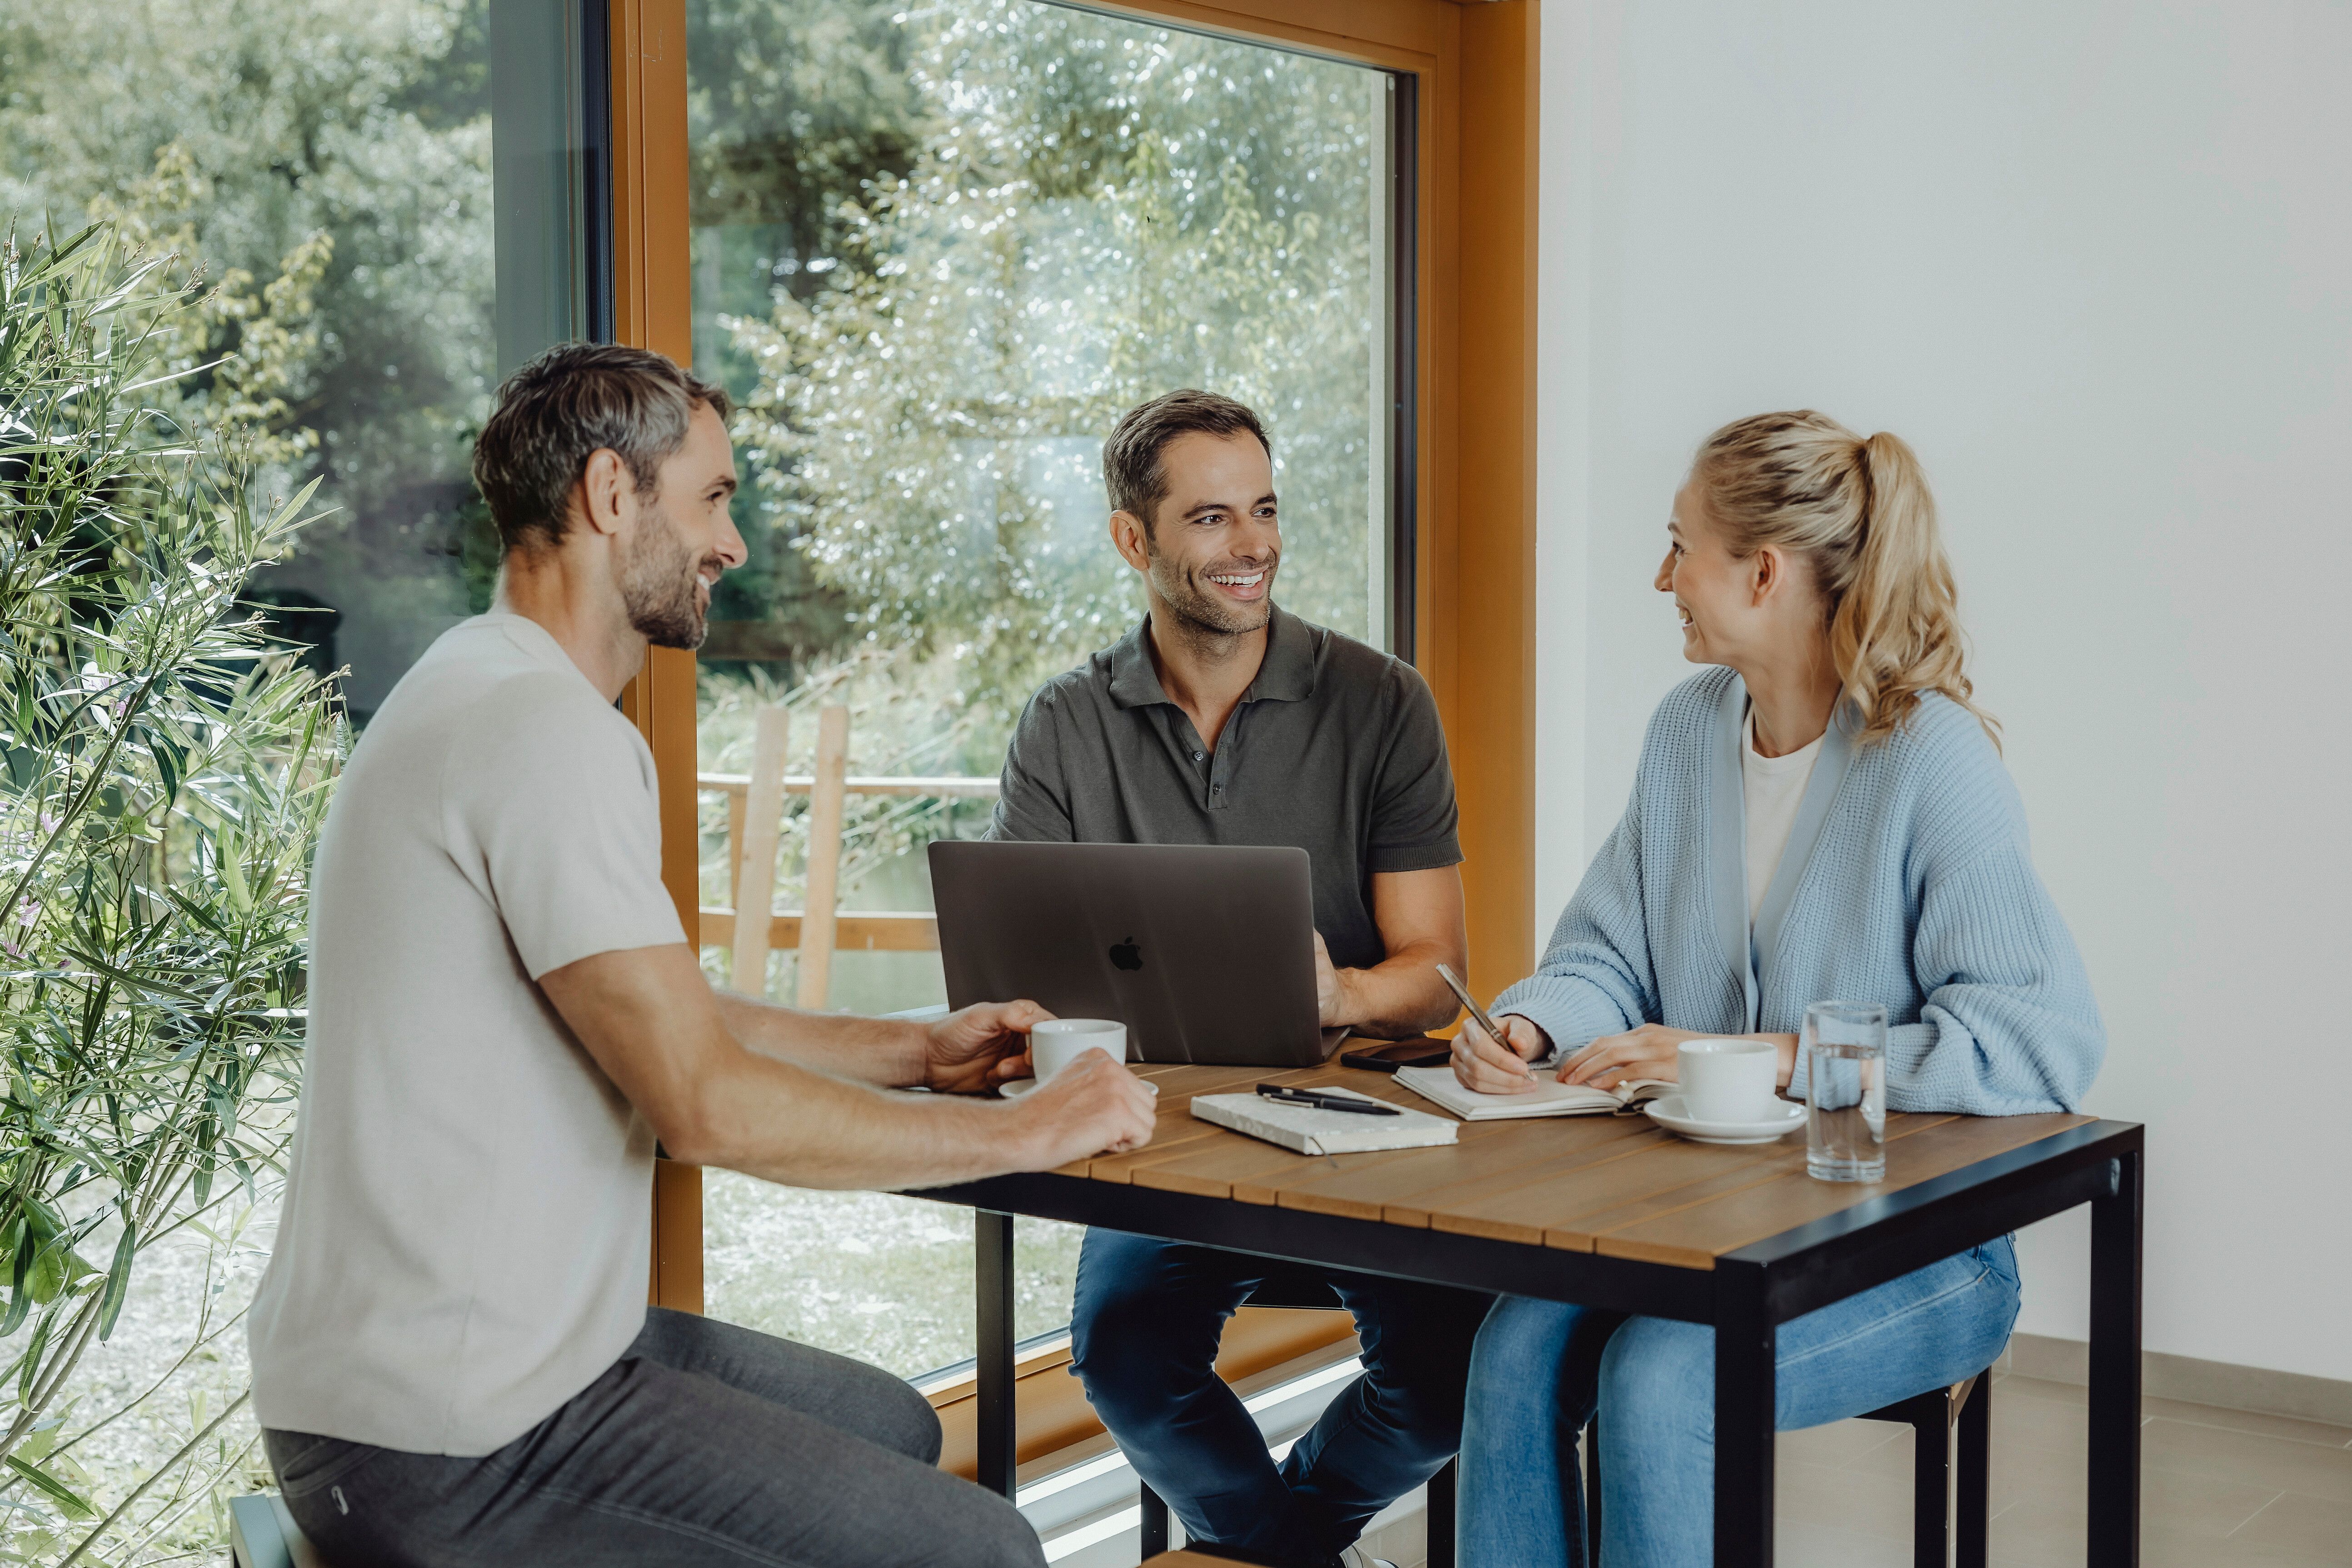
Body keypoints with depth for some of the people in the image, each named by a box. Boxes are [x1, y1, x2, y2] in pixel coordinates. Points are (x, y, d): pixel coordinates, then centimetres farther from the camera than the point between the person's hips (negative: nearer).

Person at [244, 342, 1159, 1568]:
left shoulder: (496, 695, 15)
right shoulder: (543, 727, -20)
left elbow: (672, 1019, 20)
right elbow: (707, 1103, -24)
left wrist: (917, 1052, 15)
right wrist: (1027, 1133, -14)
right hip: (449, 1445, -11)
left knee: (891, 1425, 24)